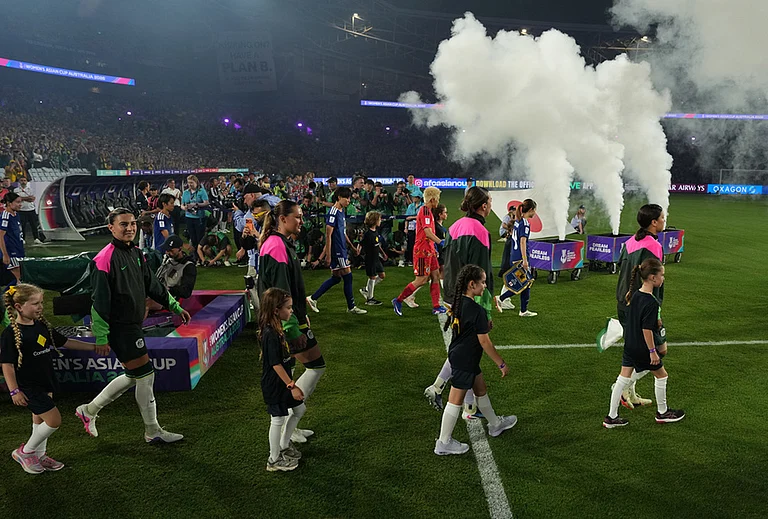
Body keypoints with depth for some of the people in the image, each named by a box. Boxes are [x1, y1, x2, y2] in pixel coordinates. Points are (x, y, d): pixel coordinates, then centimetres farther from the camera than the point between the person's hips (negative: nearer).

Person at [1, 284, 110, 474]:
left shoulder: (42, 326, 5)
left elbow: (65, 342, 12)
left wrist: (94, 347, 8)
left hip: (45, 382, 7)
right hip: (28, 386, -7)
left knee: (40, 419, 19)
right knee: (54, 420, -8)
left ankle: (39, 455, 35)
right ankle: (25, 452, 12)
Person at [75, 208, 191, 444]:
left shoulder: (136, 254, 9)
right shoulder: (106, 259, -17)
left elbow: (152, 284, 19)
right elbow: (100, 301, -19)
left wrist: (176, 307, 19)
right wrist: (101, 337, -19)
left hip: (133, 325, 9)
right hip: (119, 327, -9)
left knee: (134, 376, 18)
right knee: (146, 375, -2)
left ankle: (89, 410, 34)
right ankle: (152, 431, 14)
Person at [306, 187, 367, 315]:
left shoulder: (341, 212, 13)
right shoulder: (333, 213, -16)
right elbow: (328, 235, -18)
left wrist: (352, 246, 26)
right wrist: (328, 255, -20)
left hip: (341, 250, 10)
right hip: (336, 251, -10)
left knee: (336, 278, 13)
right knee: (347, 277, -1)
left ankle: (312, 298, 19)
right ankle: (351, 307, 12)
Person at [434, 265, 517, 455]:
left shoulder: (458, 303, 1)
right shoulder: (477, 311, -25)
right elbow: (484, 342, -21)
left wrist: (484, 326, 20)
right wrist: (502, 364, -11)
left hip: (457, 354, 9)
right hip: (465, 361, -9)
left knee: (481, 389, 24)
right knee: (456, 400, 2)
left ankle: (495, 424, 44)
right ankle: (444, 443, 14)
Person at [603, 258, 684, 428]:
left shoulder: (635, 295, 1)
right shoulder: (651, 302, -24)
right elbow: (647, 329, -24)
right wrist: (653, 351, -16)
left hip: (629, 345, 8)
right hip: (643, 348, -8)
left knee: (623, 377, 11)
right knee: (661, 375, 16)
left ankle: (612, 417, 15)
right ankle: (662, 412, 34)